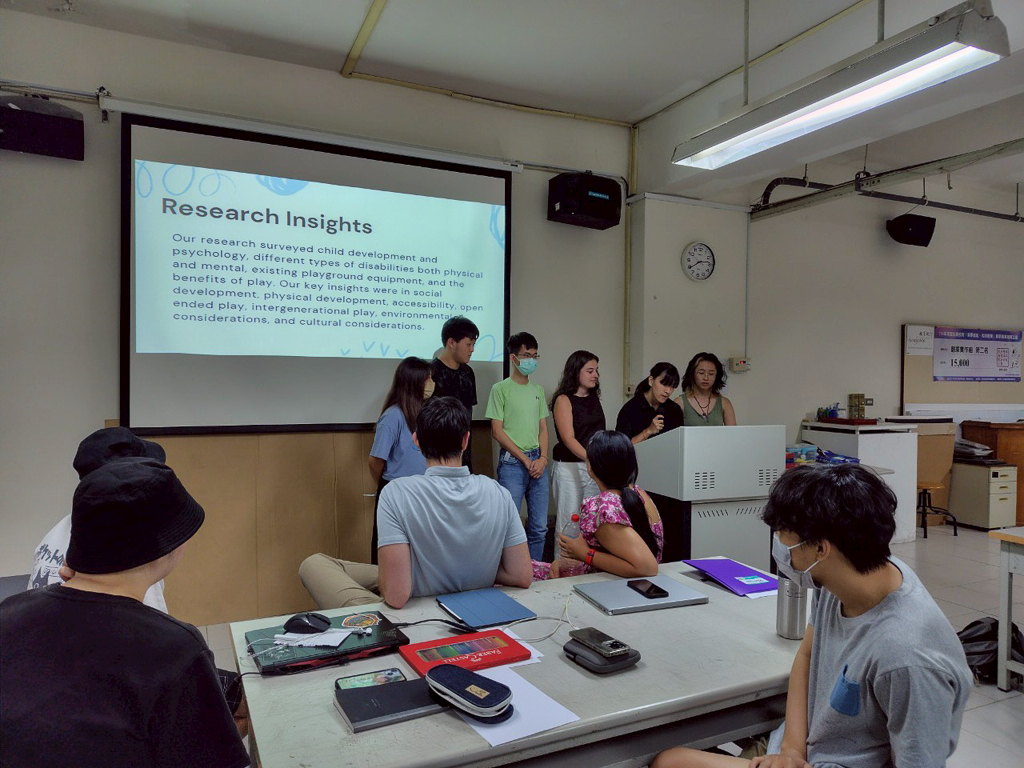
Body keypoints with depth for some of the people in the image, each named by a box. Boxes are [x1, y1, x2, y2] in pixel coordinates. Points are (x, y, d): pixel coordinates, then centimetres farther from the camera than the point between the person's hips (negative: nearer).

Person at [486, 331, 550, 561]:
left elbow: (543, 428, 14)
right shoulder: (501, 389, -3)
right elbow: (497, 431, -7)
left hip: (538, 462, 5)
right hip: (512, 463, -5)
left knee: (539, 527, 9)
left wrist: (543, 458, -3)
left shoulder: (538, 390, 14)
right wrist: (525, 459, -9)